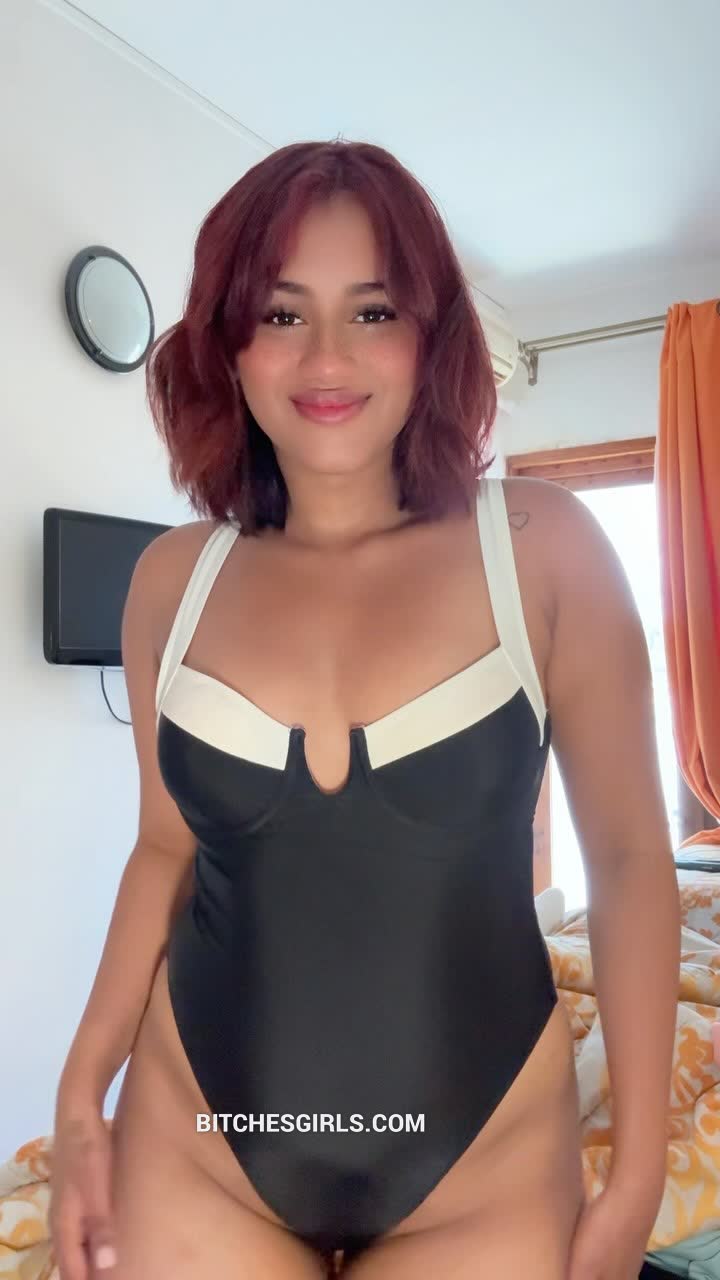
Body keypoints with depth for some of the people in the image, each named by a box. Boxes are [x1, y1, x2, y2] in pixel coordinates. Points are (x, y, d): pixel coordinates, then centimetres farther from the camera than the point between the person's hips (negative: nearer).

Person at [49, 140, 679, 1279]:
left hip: (490, 1165, -1)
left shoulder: (541, 545, -11)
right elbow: (168, 849, 6)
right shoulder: (174, 578, -4)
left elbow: (630, 857, -6)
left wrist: (637, 1175, -4)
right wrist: (81, 1100, 2)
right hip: (192, 1151, 2)